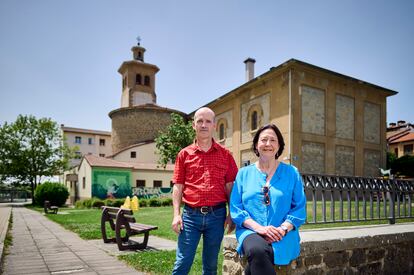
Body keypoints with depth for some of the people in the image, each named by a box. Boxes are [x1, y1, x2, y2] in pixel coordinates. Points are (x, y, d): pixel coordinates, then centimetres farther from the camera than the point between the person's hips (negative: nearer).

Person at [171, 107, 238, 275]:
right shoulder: (184, 154, 4)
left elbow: (230, 187, 5)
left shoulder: (225, 154, 4)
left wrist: (232, 214, 0)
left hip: (217, 215, 1)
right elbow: (178, 187, 3)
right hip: (190, 215, 0)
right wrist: (176, 215, -4)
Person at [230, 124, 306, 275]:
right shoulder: (244, 173, 9)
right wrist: (258, 227, -13)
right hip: (250, 230, 0)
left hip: (282, 235, 0)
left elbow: (299, 208, 5)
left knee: (260, 254, -33)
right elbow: (235, 208, 3)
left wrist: (283, 229, -13)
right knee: (257, 250, -36)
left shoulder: (291, 173, 9)